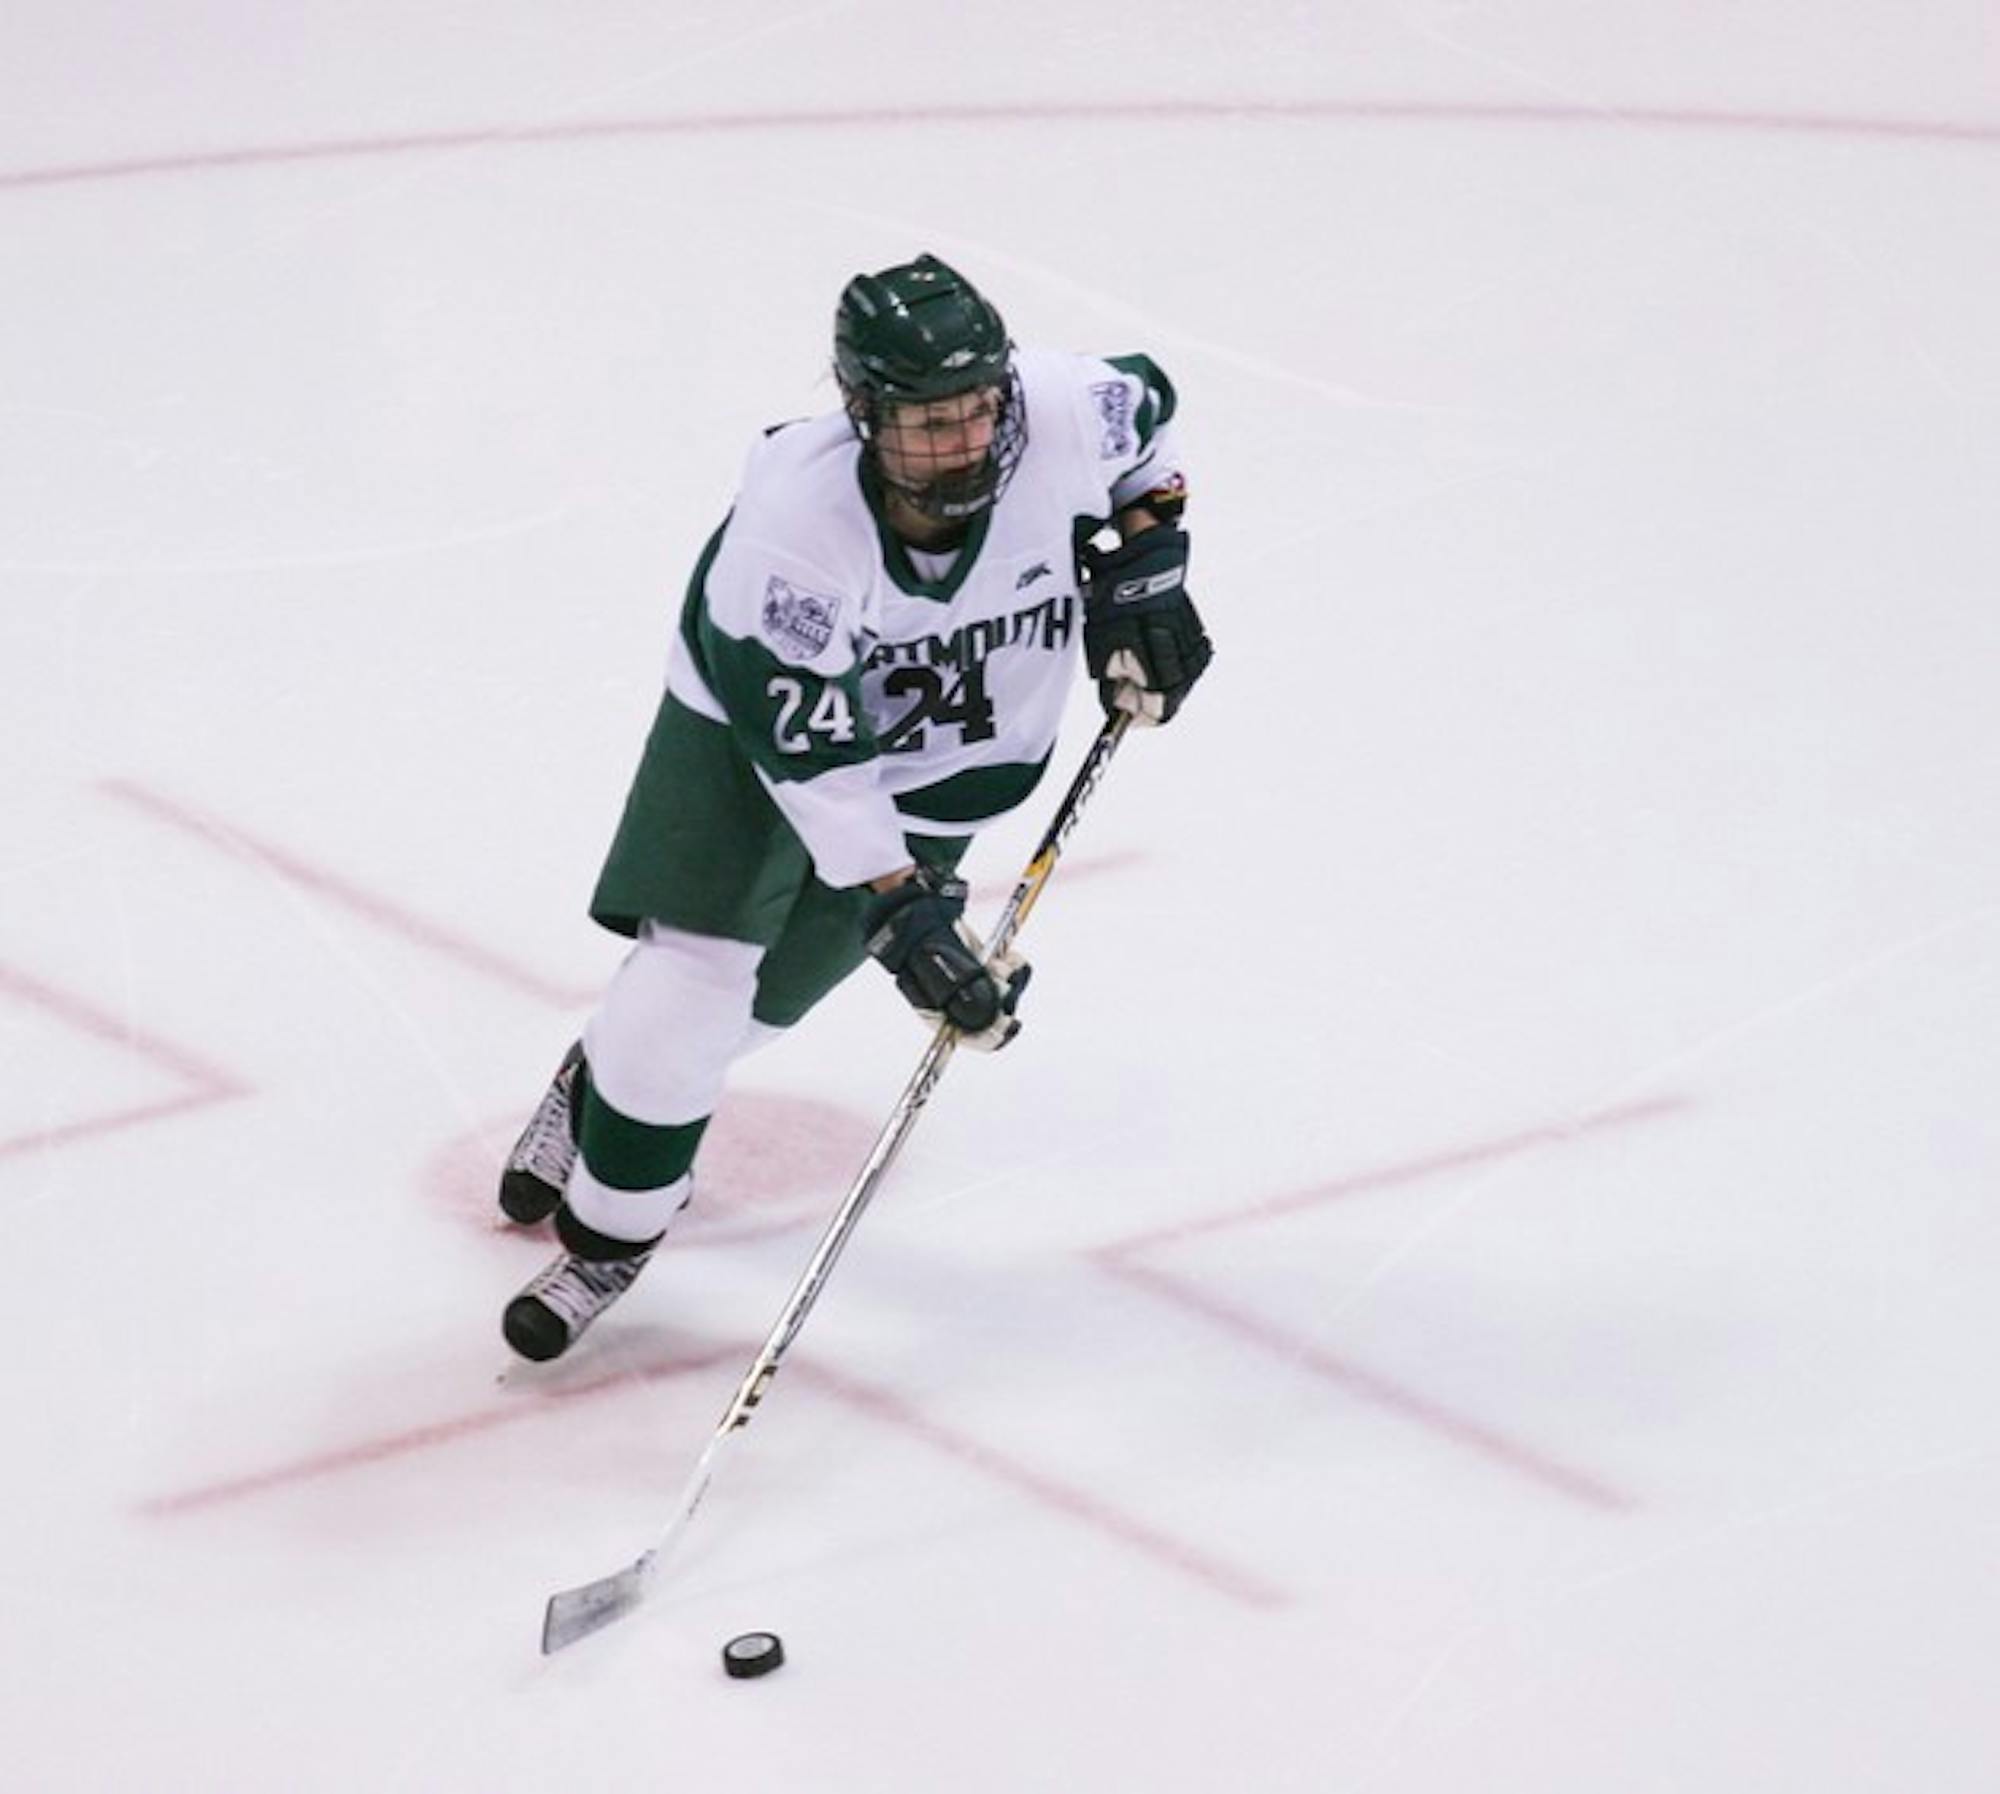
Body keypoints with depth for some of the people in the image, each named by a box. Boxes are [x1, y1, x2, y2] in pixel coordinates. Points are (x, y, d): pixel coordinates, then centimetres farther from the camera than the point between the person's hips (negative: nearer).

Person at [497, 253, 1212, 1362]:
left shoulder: (1064, 416, -29)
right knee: (694, 968, -11)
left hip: (949, 763, 3)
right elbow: (809, 753, -32)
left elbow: (1146, 417, -2)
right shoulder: (791, 520, -37)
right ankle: (608, 1228, 15)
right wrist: (902, 907, -35)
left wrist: (1139, 573, -7)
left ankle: (619, 1081, 35)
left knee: (762, 988, 2)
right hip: (755, 717, -3)